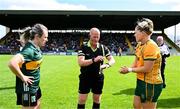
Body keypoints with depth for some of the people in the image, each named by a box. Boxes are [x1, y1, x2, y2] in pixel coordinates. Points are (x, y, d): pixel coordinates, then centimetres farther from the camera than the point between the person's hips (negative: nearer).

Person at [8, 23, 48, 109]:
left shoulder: (35, 48, 2)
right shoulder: (29, 50, -26)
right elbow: (12, 63, -39)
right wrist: (22, 77, -27)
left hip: (35, 87, 9)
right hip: (27, 88, -9)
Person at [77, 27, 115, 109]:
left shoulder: (103, 48, -1)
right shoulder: (83, 47, -10)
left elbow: (112, 60, -2)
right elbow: (80, 63, -21)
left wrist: (107, 65, -25)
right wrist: (94, 60, -35)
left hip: (98, 78, 3)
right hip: (85, 78, -2)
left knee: (97, 100, 15)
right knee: (82, 101, 3)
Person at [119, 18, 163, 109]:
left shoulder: (151, 46, -24)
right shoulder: (140, 45, 6)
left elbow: (147, 69, -24)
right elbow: (136, 62, 9)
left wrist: (130, 70, -13)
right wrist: (127, 69, -9)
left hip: (150, 84, -9)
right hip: (141, 81, 9)